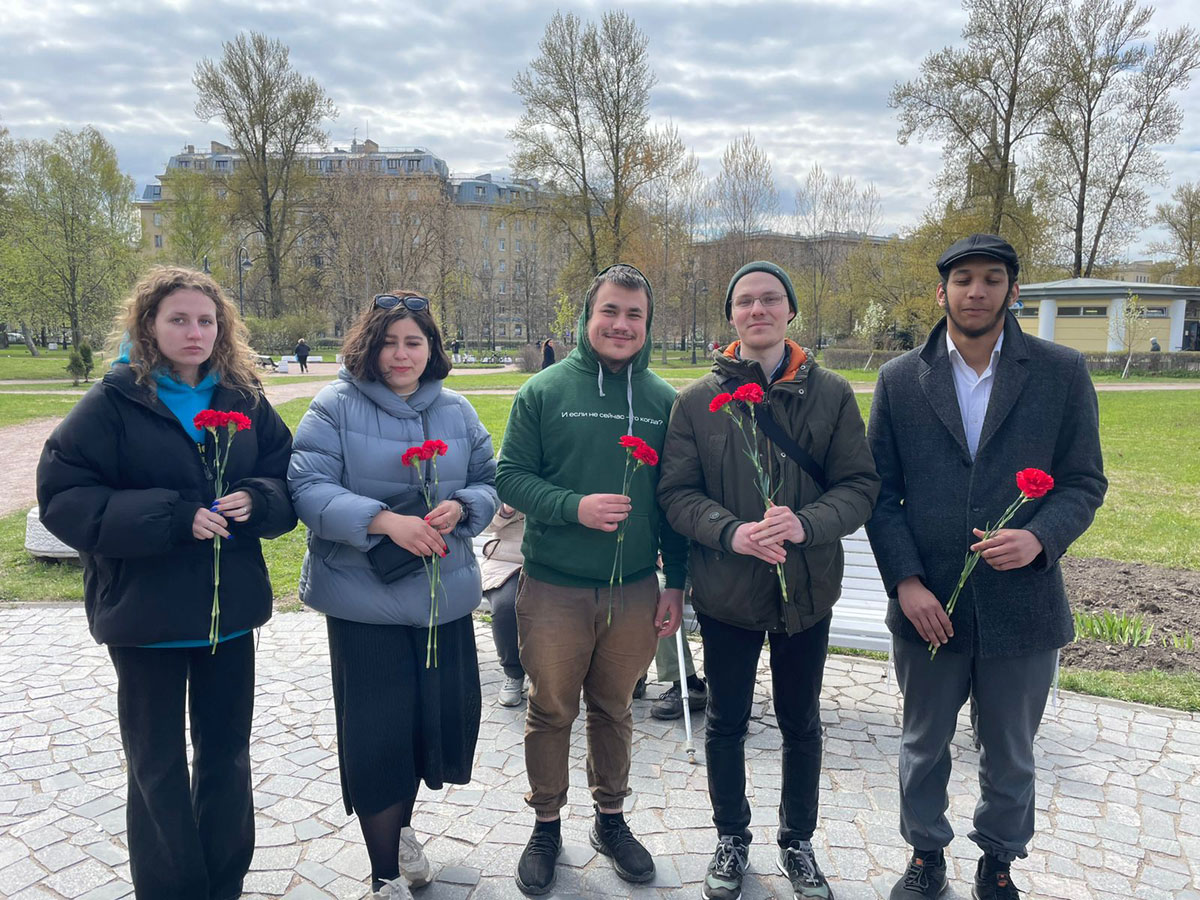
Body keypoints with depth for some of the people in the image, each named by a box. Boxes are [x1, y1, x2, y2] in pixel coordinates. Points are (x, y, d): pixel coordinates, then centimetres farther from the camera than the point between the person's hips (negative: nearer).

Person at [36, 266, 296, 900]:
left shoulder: (244, 400, 2)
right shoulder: (113, 403, -8)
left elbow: (289, 479, 3)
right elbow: (63, 499, -14)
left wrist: (255, 500, -19)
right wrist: (172, 517, -24)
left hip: (230, 608, 4)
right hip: (145, 612, -3)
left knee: (227, 753, 17)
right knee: (157, 764, 12)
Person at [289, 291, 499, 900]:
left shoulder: (456, 411, 7)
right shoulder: (335, 408, -6)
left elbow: (489, 482, 10)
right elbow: (308, 489, -14)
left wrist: (461, 507, -12)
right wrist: (384, 521, -26)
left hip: (445, 595, 4)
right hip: (364, 601, -4)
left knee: (443, 713, 14)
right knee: (375, 732, 3)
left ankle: (399, 828, 45)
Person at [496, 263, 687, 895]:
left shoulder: (664, 400, 3)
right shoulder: (545, 390, -4)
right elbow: (510, 476, -5)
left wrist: (676, 583, 4)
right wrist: (574, 507, -21)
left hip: (635, 592, 2)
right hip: (553, 589, -2)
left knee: (614, 711, 17)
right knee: (551, 712, 12)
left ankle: (611, 819, 38)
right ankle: (546, 826, 33)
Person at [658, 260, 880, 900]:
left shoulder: (831, 394, -3)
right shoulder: (697, 401, -4)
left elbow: (860, 485, -4)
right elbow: (676, 492, -5)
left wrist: (807, 523, -23)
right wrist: (733, 532, -22)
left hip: (807, 590, 1)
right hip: (725, 591, 0)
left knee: (801, 724, 18)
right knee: (726, 723, 16)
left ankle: (797, 841, 42)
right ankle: (732, 837, 40)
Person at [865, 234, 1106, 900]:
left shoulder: (1062, 373, -2)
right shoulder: (900, 379, -1)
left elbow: (1084, 481, 0)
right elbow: (881, 490, -1)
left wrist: (1039, 537, -19)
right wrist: (905, 581, -10)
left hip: (1021, 603, 0)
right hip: (927, 605, 1)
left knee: (1010, 754, 18)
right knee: (924, 745, 18)